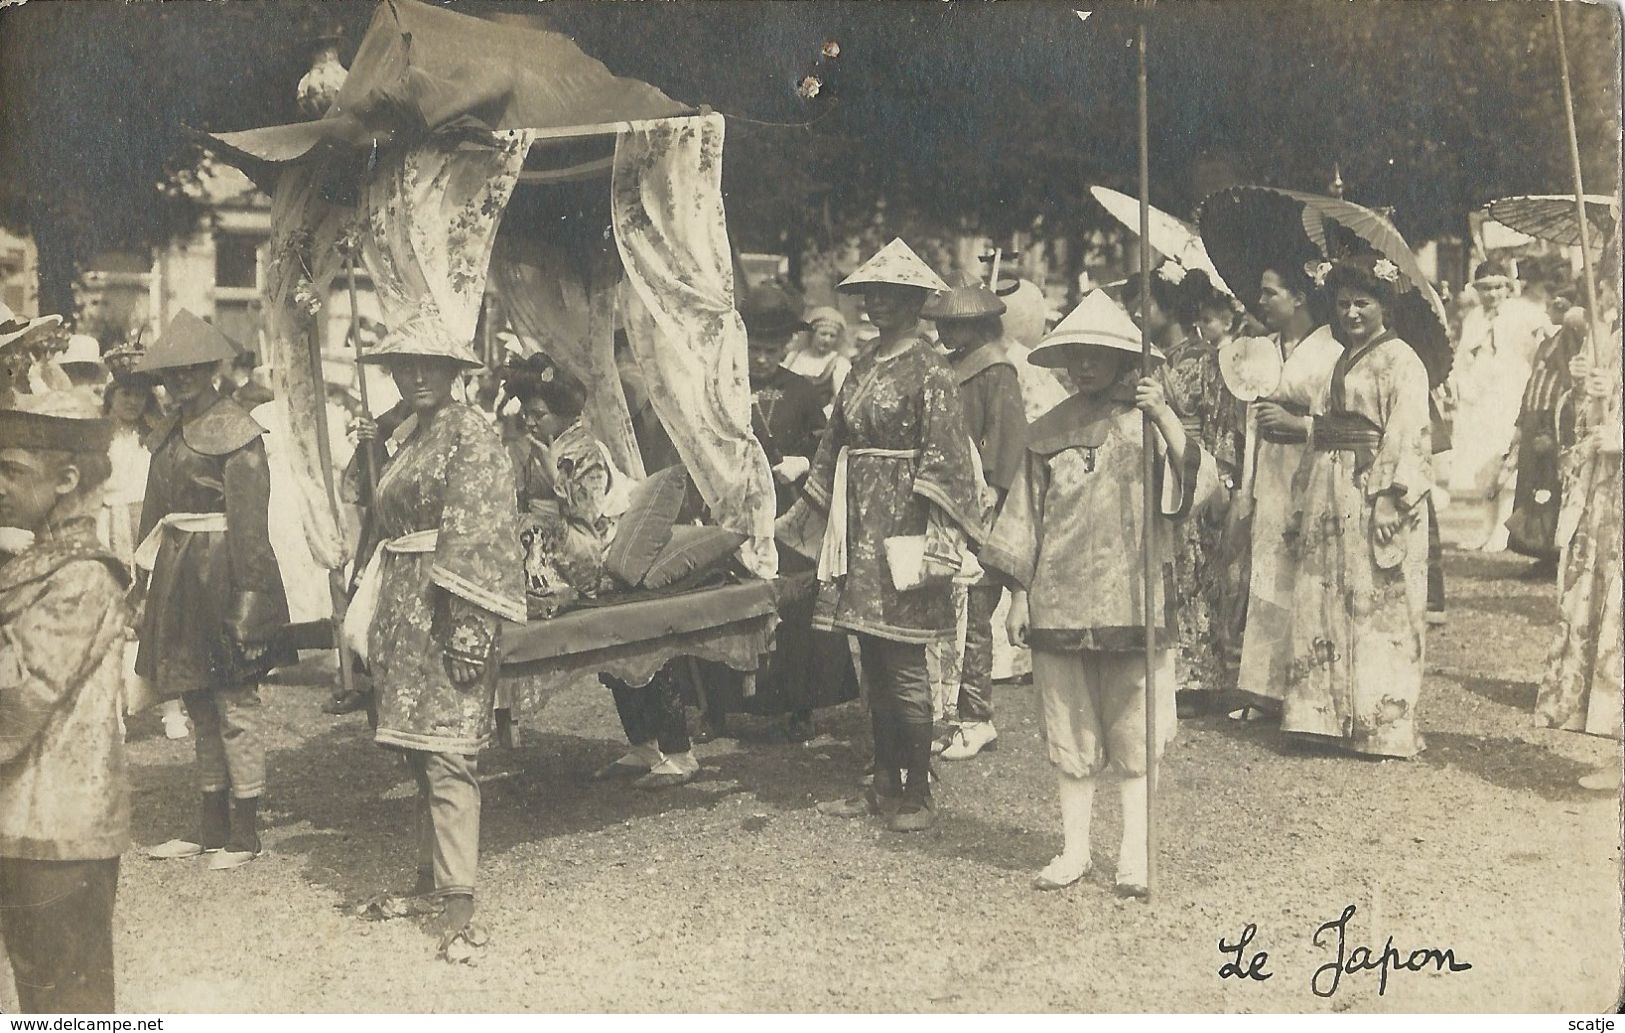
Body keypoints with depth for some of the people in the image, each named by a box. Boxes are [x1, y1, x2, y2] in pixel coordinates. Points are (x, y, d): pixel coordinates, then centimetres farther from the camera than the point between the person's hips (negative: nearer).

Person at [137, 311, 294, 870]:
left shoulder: (235, 430, -10)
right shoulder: (170, 430, 14)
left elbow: (249, 524, -15)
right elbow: (155, 512, 18)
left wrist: (247, 596, -19)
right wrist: (151, 577, 13)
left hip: (221, 569, -8)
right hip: (179, 574, 8)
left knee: (235, 702, -2)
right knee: (199, 702, 13)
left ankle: (245, 833, 6)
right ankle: (211, 827, 22)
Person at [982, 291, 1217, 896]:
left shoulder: (1147, 422, 2)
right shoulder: (1047, 432, 8)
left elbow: (1198, 488, -12)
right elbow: (1026, 516, 12)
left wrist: (1165, 418, -22)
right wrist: (1018, 595, 9)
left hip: (1133, 600, -2)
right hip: (1059, 601, 2)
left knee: (1134, 735, 4)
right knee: (1070, 735, 9)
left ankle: (1134, 854, 15)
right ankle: (1074, 850, 20)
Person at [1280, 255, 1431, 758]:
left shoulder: (1400, 361, -7)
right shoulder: (1343, 361, 18)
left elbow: (1406, 437, -15)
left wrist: (1390, 502, -22)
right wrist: (1307, 507, 16)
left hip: (1376, 498, -8)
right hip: (1333, 499, 8)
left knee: (1377, 611, -2)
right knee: (1324, 604, 8)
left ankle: (1383, 725, 6)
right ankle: (1329, 715, 16)